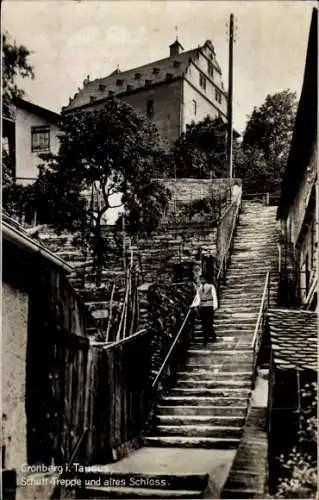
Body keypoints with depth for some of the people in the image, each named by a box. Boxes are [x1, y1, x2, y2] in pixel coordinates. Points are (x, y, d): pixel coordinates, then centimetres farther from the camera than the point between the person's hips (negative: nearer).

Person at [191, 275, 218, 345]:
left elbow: (214, 296, 4)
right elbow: (197, 298, 13)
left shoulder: (211, 286, 9)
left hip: (209, 305, -3)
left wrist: (215, 305, -7)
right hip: (201, 306, 3)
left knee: (209, 322, -10)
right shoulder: (198, 288, 18)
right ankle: (206, 338, 5)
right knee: (204, 323, 0)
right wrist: (194, 305, -3)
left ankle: (213, 336, 4)